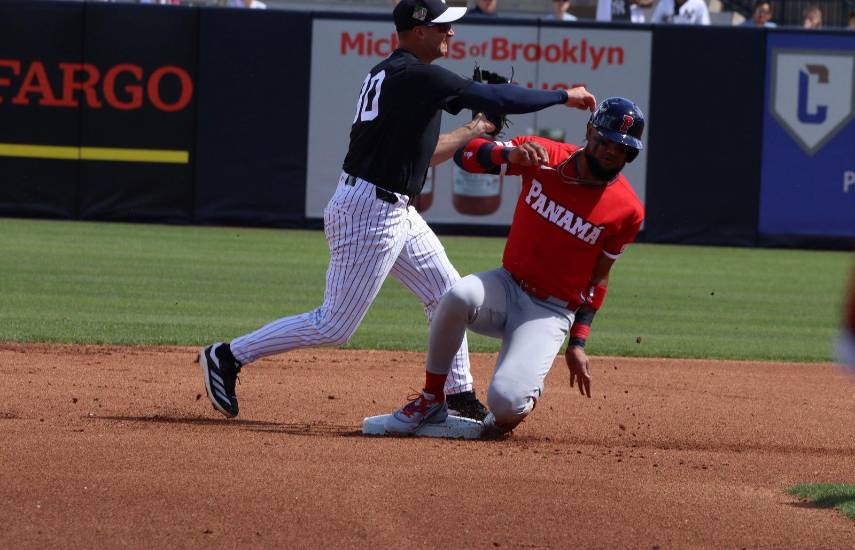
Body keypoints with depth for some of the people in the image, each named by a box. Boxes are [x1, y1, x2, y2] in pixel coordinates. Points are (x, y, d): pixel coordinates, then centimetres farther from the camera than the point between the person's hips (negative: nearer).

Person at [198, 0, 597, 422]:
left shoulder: (386, 74, 13)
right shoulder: (416, 76, -17)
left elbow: (421, 151, 21)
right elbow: (498, 98, -17)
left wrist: (477, 129, 18)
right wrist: (565, 96, -7)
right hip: (370, 213, -11)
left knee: (446, 293, 15)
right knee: (334, 326, -5)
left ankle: (459, 396, 21)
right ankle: (228, 357, 2)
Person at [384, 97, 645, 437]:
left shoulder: (627, 211, -7)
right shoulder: (543, 156, -5)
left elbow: (598, 275, 3)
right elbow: (466, 153, -10)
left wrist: (578, 342, 0)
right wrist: (510, 155, -31)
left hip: (550, 313, -2)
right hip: (509, 285, 2)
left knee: (506, 402, -27)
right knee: (458, 296, -35)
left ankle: (529, 394, 14)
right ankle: (431, 401, -14)